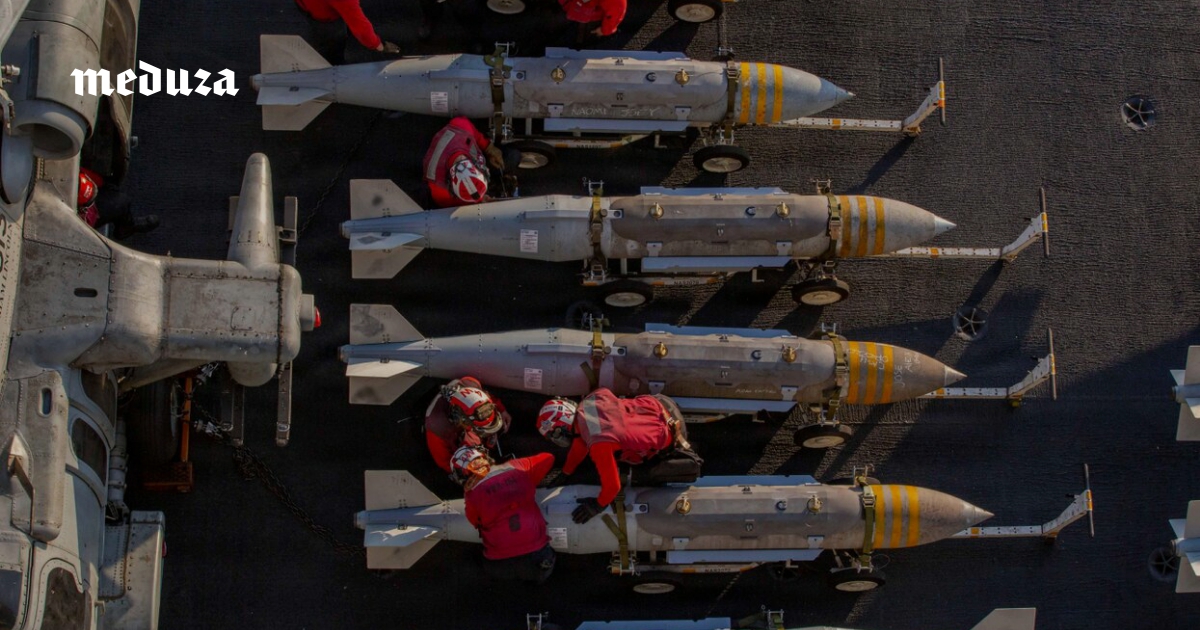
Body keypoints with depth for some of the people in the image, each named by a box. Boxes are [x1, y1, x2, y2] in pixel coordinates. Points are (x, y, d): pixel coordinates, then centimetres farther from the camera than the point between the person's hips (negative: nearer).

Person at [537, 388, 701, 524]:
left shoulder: (599, 444, -35)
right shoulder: (590, 401, -13)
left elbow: (612, 484, -25)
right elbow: (581, 439, 5)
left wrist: (599, 505, -6)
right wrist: (566, 472, 14)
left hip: (668, 438, -7)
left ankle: (688, 463, 10)